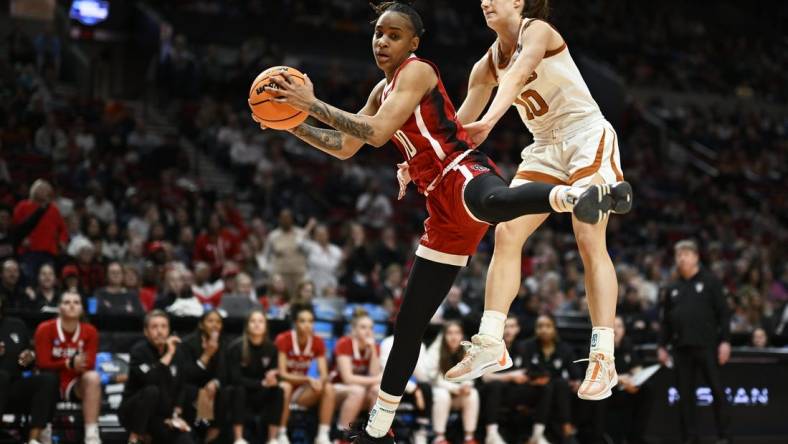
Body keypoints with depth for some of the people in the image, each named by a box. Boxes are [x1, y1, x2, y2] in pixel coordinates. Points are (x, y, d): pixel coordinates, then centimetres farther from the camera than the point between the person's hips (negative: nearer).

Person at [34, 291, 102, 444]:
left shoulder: (89, 331, -2)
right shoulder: (45, 329, -8)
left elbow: (90, 364, -10)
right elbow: (42, 364, -14)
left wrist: (79, 363, -33)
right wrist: (70, 364, -27)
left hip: (76, 386, 2)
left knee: (93, 377, -30)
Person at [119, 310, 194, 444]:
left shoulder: (176, 353, 4)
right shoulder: (139, 350, -14)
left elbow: (179, 388, 10)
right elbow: (150, 380, -31)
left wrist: (176, 416, -2)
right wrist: (168, 355, -26)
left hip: (163, 416, 5)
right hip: (133, 412, -5)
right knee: (151, 391, -36)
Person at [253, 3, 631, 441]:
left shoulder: (418, 72, -4)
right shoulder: (383, 89, 22)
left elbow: (377, 133, -17)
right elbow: (344, 147, 31)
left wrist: (313, 103, -13)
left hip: (462, 175, -8)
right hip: (445, 208, 8)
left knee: (494, 202, -49)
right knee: (409, 323, 12)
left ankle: (579, 194, -72)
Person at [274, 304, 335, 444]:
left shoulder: (318, 342, -4)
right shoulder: (283, 340, -16)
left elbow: (324, 375, -7)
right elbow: (282, 374, -19)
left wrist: (321, 380, -32)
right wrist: (308, 379, -31)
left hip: (302, 391, 4)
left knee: (328, 388, -22)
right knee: (285, 387, -37)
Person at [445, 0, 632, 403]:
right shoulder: (488, 64, 8)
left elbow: (517, 75, -32)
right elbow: (459, 125, 10)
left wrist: (489, 120, -48)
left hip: (587, 138, -7)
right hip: (545, 148, 7)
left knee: (590, 242, -15)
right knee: (506, 234, -7)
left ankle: (604, 359, -17)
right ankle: (489, 343, -7)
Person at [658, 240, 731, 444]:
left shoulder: (709, 281, 4)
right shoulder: (672, 288, 16)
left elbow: (723, 313, -1)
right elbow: (665, 320, 18)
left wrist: (725, 341, -9)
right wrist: (662, 345, 9)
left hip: (707, 345, -4)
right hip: (681, 348, 4)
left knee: (717, 390, -4)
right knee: (685, 395, 3)